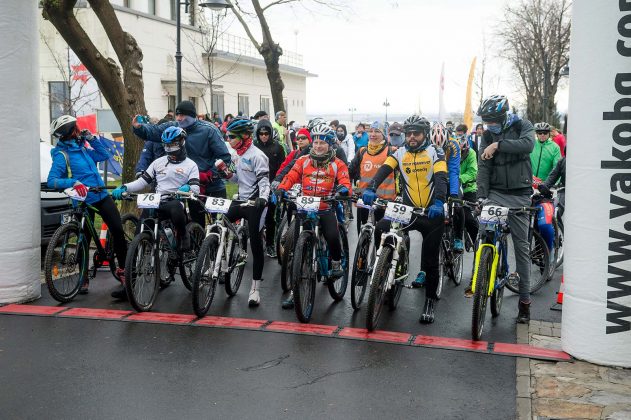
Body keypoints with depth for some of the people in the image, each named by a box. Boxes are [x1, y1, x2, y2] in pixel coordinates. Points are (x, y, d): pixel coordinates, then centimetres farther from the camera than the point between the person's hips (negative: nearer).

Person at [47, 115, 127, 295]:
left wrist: (91, 138, 4)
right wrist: (73, 182, -36)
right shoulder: (62, 155, -11)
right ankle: (84, 280, 18)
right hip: (84, 201, -6)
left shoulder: (82, 148, 10)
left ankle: (122, 268, 14)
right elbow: (51, 181, -21)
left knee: (118, 230, -1)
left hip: (102, 196, 6)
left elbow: (104, 155, 15)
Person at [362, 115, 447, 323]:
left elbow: (441, 178, -20)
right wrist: (371, 189, -34)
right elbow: (383, 171, -13)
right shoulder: (399, 153, 3)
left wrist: (438, 202, -39)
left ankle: (430, 300, 16)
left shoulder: (435, 152, -5)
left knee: (430, 259, 1)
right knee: (381, 229, -22)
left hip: (432, 213, -2)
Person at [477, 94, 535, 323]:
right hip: (496, 192, 2)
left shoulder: (523, 126, 0)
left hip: (519, 195, -2)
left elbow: (527, 144, -22)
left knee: (522, 246, 2)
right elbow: (483, 167, -4)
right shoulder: (487, 136, 6)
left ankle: (524, 300, 7)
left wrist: (498, 145, -29)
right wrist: (481, 196, -16)